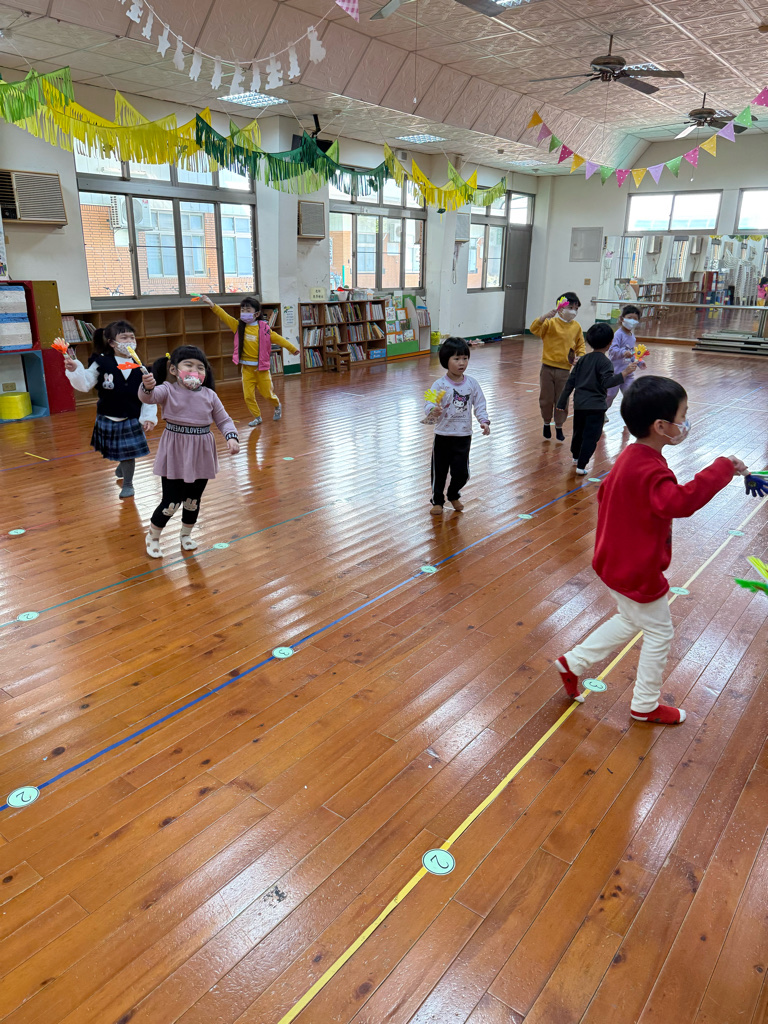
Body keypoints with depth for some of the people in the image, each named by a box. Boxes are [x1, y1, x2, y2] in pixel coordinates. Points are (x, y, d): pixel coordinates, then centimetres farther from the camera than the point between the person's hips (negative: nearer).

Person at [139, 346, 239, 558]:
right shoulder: (168, 390, -9)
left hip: (201, 454, 3)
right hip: (175, 454, -3)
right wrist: (147, 387, -50)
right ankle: (153, 537, 23)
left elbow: (223, 420, 6)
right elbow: (148, 397, -27)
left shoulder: (209, 395, 0)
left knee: (193, 499, 16)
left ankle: (186, 534, 41)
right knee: (172, 501, -2)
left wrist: (231, 437, -12)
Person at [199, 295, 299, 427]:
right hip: (246, 368, 2)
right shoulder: (238, 326, 1)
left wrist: (293, 348, 2)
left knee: (267, 393, 8)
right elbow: (224, 316, -8)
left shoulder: (263, 328, -4)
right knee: (248, 396, 0)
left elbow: (278, 339, 0)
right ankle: (257, 417, 17)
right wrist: (212, 305, -21)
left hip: (261, 367, -2)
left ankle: (277, 405, 39)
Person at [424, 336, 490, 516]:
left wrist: (484, 421, -9)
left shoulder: (471, 383, -1)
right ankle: (437, 500, 28)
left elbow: (479, 404, 5)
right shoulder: (439, 385, -12)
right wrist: (433, 412, -42)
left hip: (464, 436, 3)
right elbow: (429, 407, -19)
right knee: (439, 470, 8)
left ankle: (454, 496, 37)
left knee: (461, 472, 9)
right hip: (443, 436, -3)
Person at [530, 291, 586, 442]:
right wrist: (546, 316, -32)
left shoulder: (576, 327, 5)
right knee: (546, 399, 8)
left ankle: (559, 427, 23)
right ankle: (547, 423, 30)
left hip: (565, 369, 2)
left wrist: (580, 356, -2)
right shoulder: (551, 323, -6)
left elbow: (580, 345, 16)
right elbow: (534, 328, -20)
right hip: (548, 367, -2)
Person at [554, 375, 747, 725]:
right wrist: (721, 469, -39)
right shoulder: (649, 470, -30)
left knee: (629, 621, 28)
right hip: (637, 572, -9)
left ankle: (573, 662, 32)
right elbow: (680, 501, -47)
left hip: (617, 562, 10)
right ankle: (645, 706, 29)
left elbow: (605, 491, 15)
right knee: (659, 633, 11)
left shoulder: (631, 457, 2)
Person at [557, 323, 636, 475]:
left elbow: (571, 381, 9)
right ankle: (581, 466, -5)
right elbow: (607, 382, -23)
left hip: (579, 403, 7)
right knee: (591, 436, -1)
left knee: (578, 432, 23)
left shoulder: (583, 359, 8)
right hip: (596, 405, -7)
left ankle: (576, 457, 42)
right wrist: (624, 373, -24)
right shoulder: (604, 362, -11)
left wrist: (562, 401, 13)